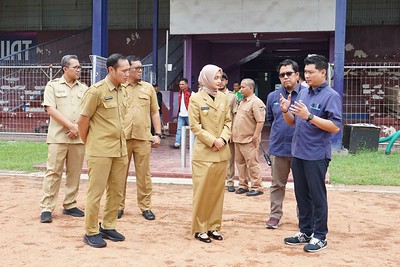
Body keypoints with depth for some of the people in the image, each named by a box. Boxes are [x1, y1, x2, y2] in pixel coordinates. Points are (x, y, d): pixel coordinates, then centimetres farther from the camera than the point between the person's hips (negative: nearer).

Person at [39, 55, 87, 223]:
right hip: (58, 137, -4)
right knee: (53, 172, -4)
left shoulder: (84, 88, 13)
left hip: (78, 137, 4)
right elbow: (51, 110, -7)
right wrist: (71, 126, -12)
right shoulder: (53, 85, 3)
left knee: (75, 173, 7)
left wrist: (79, 128, -8)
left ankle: (69, 205, 17)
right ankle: (46, 208, 1)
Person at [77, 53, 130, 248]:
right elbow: (82, 121, -8)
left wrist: (120, 143, 16)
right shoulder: (96, 91, -13)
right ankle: (91, 232, 14)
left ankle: (108, 227, 28)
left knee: (116, 191, 13)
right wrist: (89, 144, 3)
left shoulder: (122, 91, 9)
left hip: (120, 149, 7)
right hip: (100, 151, -7)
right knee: (96, 192, 2)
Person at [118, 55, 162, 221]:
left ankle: (145, 207, 14)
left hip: (143, 138, 1)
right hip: (122, 137, -1)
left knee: (144, 174, 5)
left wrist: (158, 134, 5)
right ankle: (119, 206, 18)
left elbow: (154, 112, 12)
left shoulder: (148, 88, 10)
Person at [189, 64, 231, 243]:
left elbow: (228, 122, 10)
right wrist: (213, 141, -14)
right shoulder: (196, 99, -5)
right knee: (202, 191, -1)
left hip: (221, 153, 5)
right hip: (203, 152, -5)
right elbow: (195, 126, -8)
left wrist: (223, 138, -8)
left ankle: (214, 226, 20)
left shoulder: (223, 98, 8)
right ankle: (200, 228, 10)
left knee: (218, 190, 9)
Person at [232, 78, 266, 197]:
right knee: (240, 162, 13)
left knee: (252, 163, -4)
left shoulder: (256, 102, -12)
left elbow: (260, 121, -19)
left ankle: (257, 187, 3)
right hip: (238, 138, 9)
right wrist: (233, 133, 18)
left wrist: (255, 136, -21)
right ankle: (243, 185, 23)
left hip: (249, 140, -9)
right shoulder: (242, 101, 17)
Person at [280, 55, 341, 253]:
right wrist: (286, 111, -6)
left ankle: (319, 236, 15)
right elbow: (292, 122, 15)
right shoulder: (302, 93, 11)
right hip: (298, 153, 7)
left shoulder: (331, 96, -10)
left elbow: (335, 127, -18)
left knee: (317, 197, 3)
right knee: (302, 195, 14)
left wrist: (309, 116, -25)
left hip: (316, 155, -7)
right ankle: (305, 231, 27)